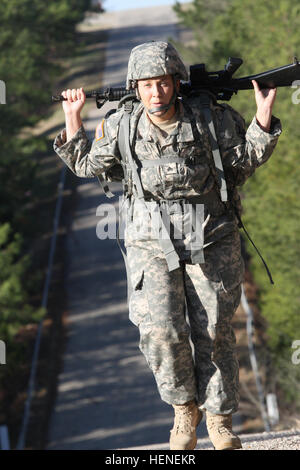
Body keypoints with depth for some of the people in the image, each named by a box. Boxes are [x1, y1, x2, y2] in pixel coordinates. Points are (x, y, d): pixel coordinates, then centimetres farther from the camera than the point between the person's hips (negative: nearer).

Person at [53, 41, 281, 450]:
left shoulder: (212, 118, -7)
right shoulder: (121, 127, -2)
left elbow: (245, 159, 7)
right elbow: (89, 165, 16)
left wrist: (263, 117, -6)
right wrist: (73, 119, 9)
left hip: (211, 240, 0)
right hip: (152, 240, 1)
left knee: (214, 332, 3)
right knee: (160, 331, -13)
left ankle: (219, 418, 21)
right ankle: (184, 407, 12)